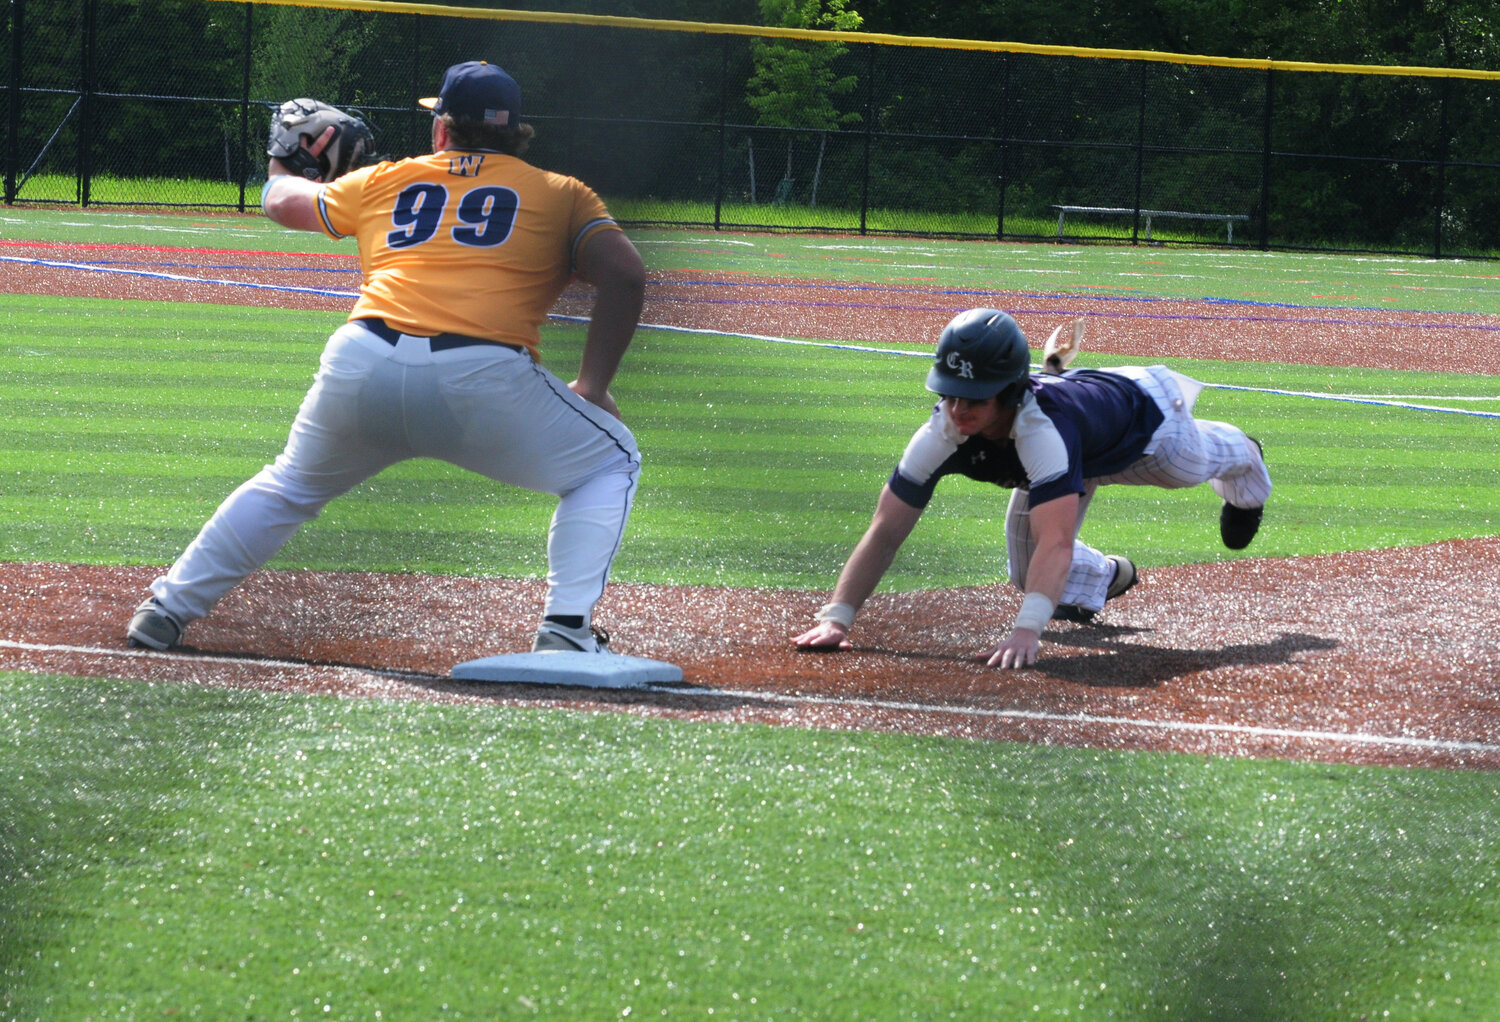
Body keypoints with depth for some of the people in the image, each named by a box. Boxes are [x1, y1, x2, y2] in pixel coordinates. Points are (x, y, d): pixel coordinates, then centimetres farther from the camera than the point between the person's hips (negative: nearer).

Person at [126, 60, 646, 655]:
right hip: (484, 377, -3)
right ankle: (565, 630, 0)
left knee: (293, 484, 30)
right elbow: (624, 273, 4)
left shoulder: (385, 181, 26)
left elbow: (283, 203, 42)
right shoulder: (561, 194, 19)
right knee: (610, 463, 18)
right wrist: (592, 387, 10)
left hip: (362, 366, 3)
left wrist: (281, 169, 66)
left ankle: (167, 608, 28)